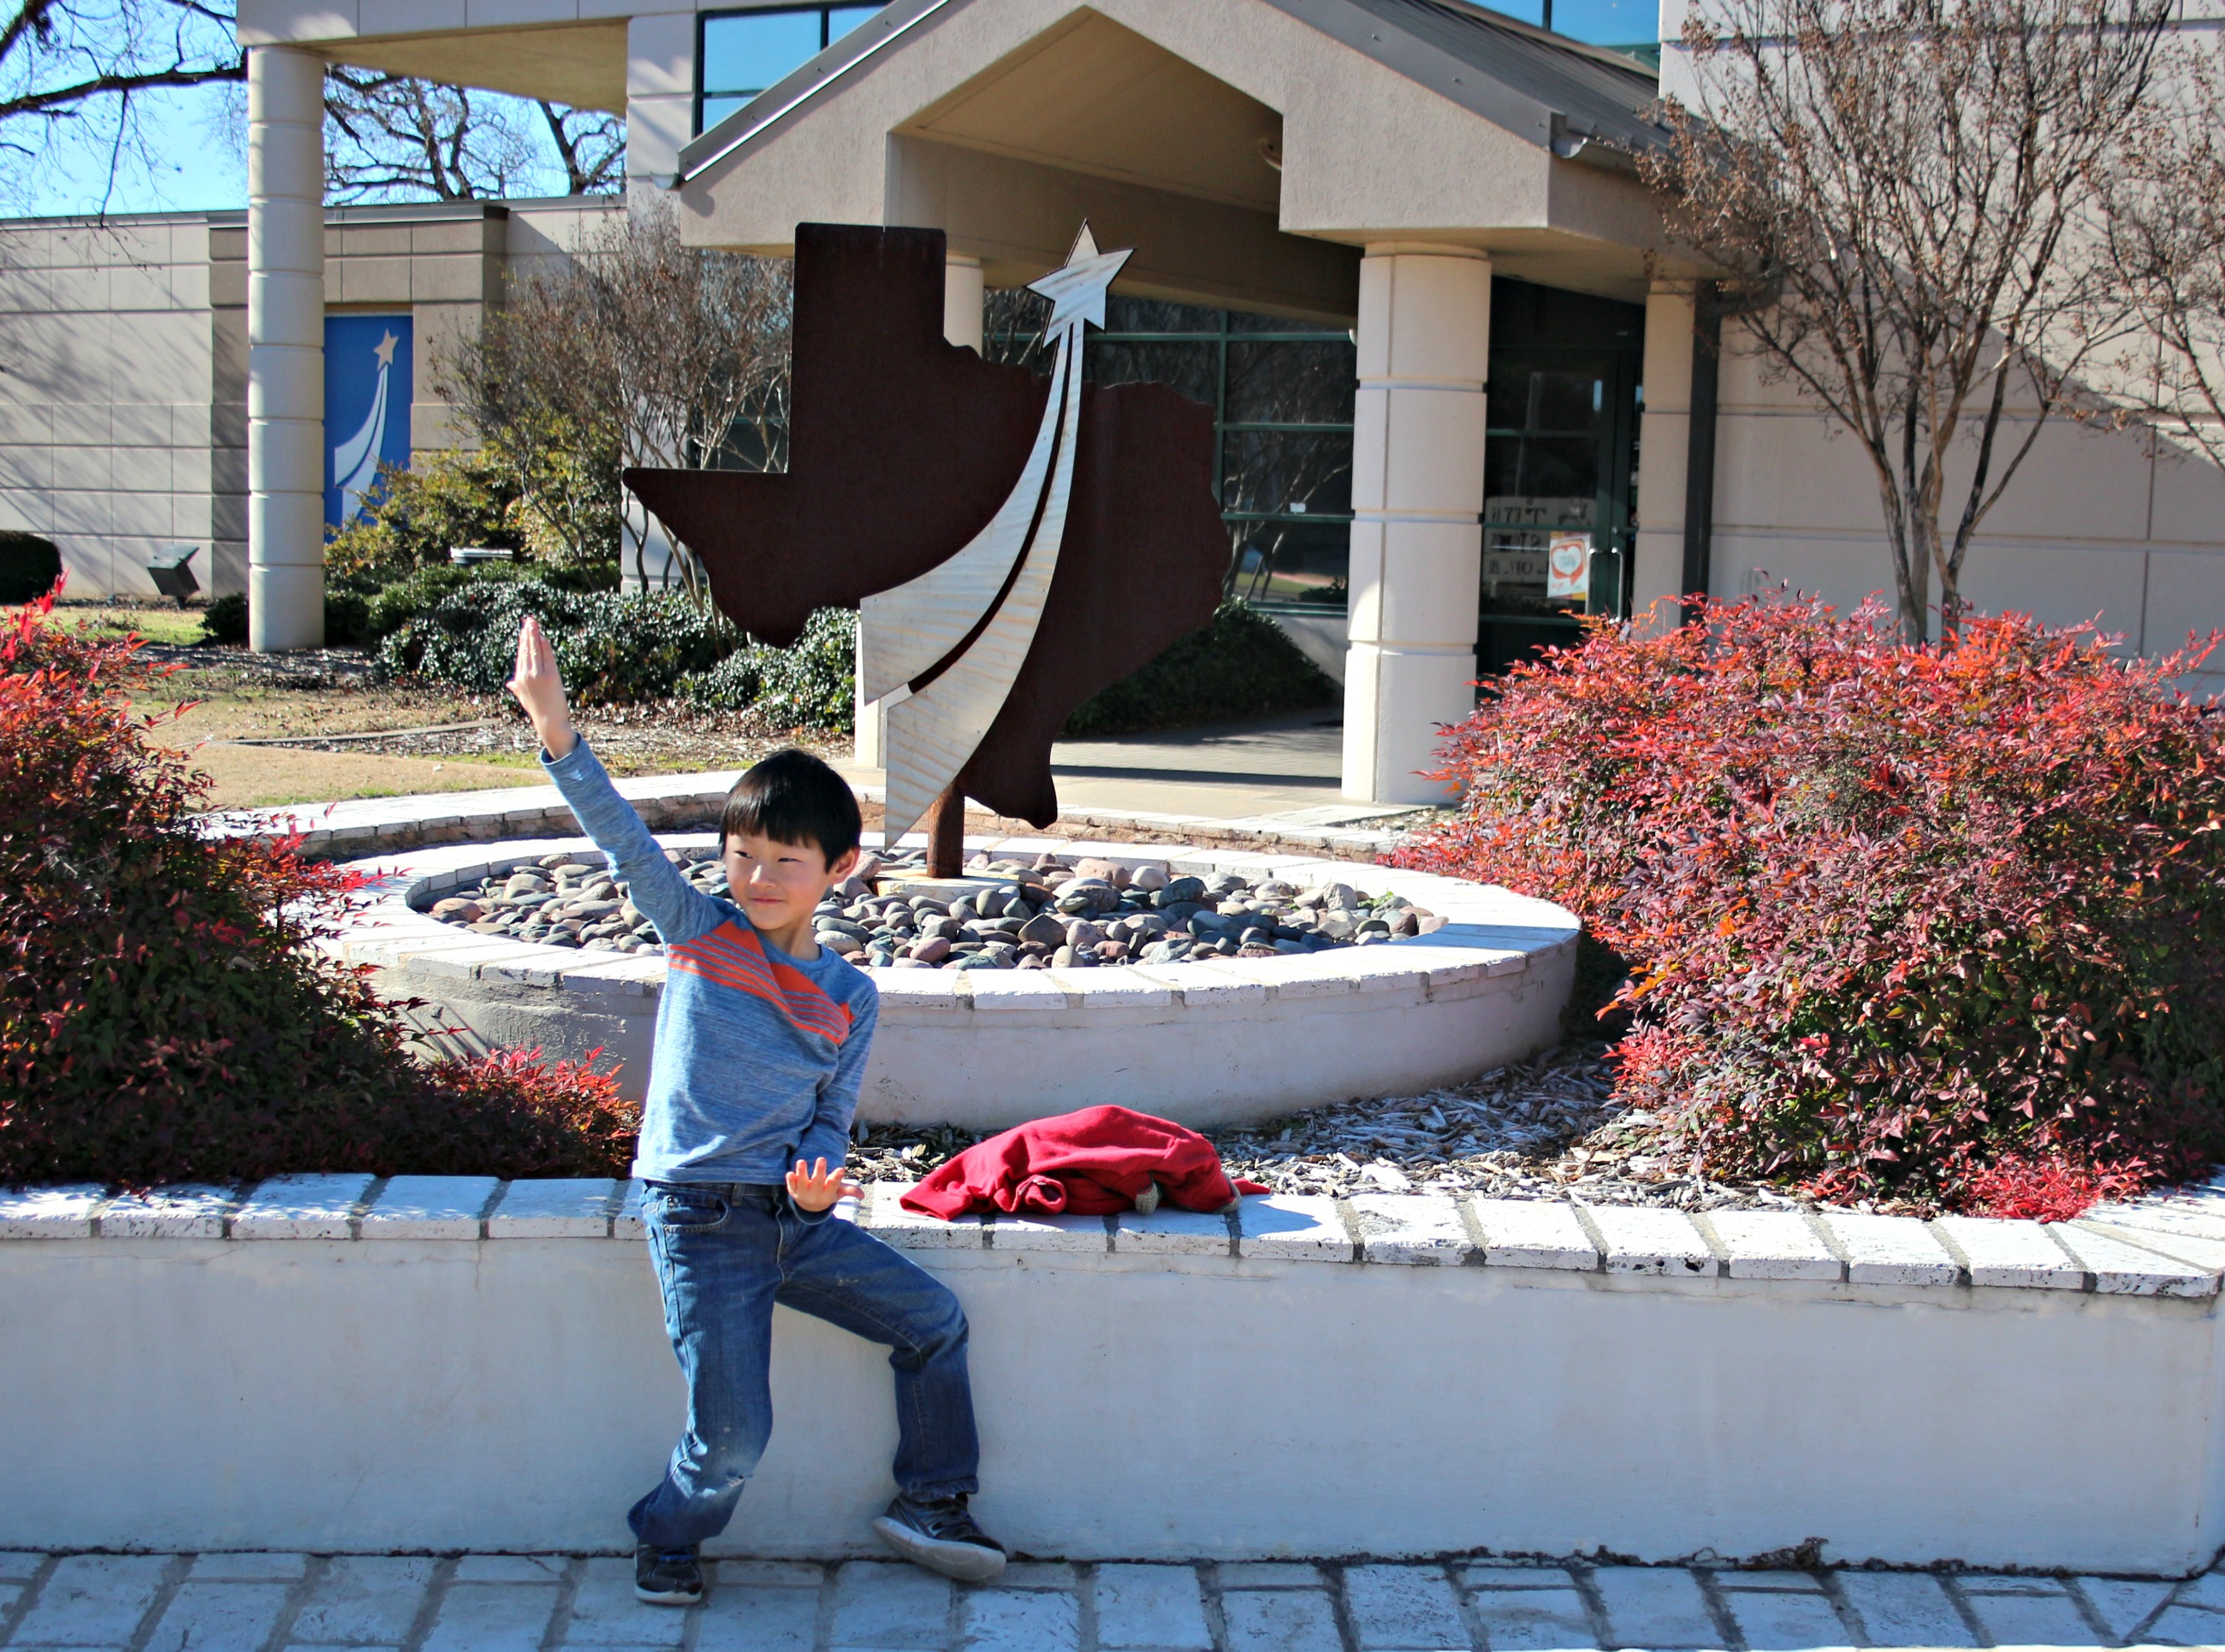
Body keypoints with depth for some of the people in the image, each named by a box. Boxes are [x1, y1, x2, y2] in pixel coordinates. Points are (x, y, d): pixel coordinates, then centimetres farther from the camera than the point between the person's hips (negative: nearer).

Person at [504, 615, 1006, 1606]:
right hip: (701, 1222, -4)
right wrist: (556, 733, -26)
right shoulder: (696, 933, -2)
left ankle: (929, 1504, 26)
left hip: (795, 1216, 4)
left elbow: (832, 1117, 8)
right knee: (732, 1435, -7)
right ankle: (668, 1536, 25)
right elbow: (621, 838, -13)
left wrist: (819, 1180, -14)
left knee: (933, 1319, 7)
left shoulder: (850, 998, 5)